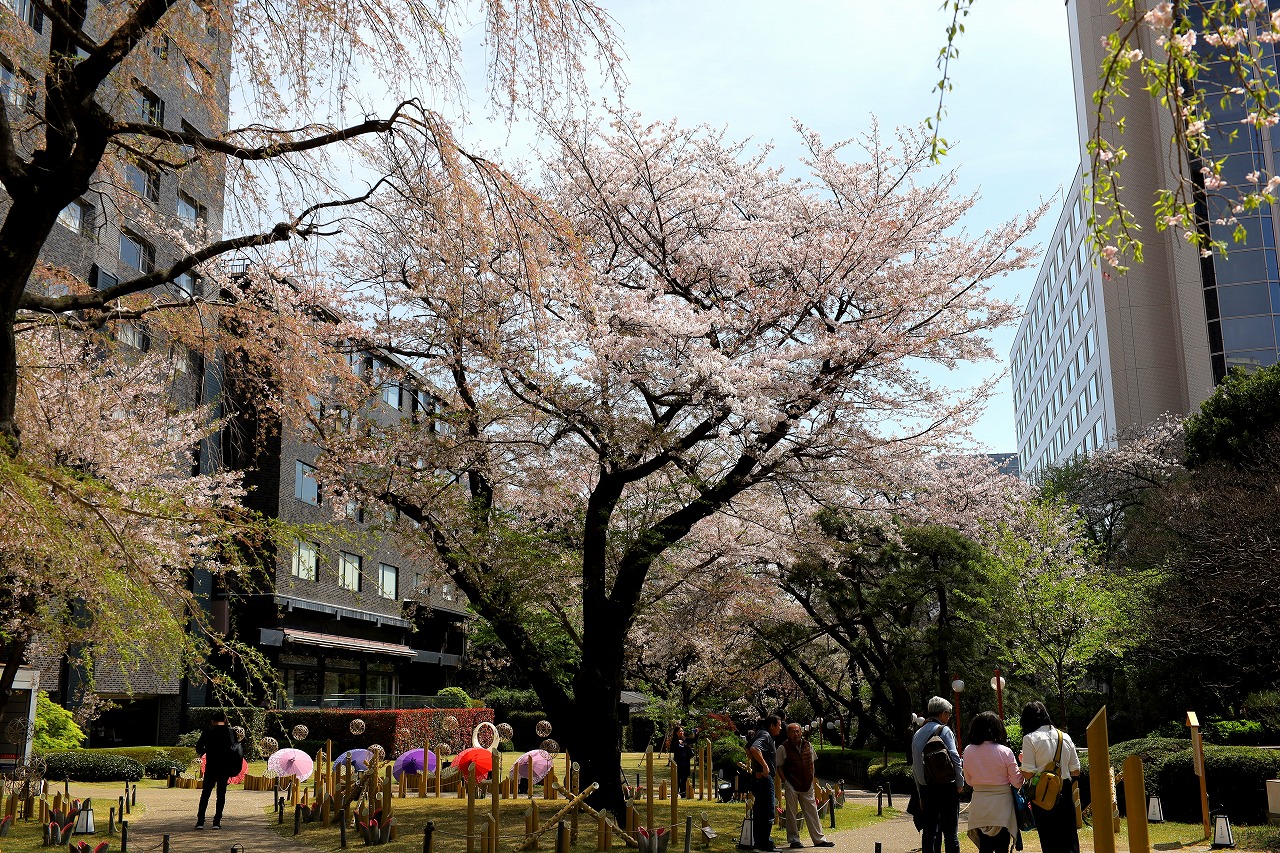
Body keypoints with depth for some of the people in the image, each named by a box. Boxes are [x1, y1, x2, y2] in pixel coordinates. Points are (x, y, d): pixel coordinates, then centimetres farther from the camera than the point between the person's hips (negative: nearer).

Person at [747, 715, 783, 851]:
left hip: (759, 778, 11)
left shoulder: (763, 735, 17)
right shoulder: (765, 736, -14)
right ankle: (765, 844, -7)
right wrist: (765, 766, -29)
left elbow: (748, 749, 29)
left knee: (760, 810, 14)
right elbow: (754, 749, -33)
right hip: (764, 778, -11)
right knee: (768, 810, -8)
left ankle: (759, 842, 21)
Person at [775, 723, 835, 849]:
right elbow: (779, 766, -2)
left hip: (807, 786, 4)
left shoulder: (808, 745, 8)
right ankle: (793, 839, 12)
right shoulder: (783, 748, -6)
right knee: (791, 813, 3)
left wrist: (811, 780, 10)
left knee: (812, 811, 6)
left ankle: (819, 839, 11)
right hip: (791, 785, -4)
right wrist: (785, 781, -9)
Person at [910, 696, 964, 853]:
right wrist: (960, 783, -3)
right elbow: (954, 758, -13)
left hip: (925, 787, 6)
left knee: (929, 830, 9)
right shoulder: (943, 730, -5)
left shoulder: (918, 733, 14)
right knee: (950, 831, -3)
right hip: (945, 786, -6)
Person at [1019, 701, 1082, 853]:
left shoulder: (1030, 739, -10)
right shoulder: (1065, 737, 6)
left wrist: (1023, 761, 5)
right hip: (1065, 792, 4)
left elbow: (1028, 773, -14)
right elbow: (1075, 770, 9)